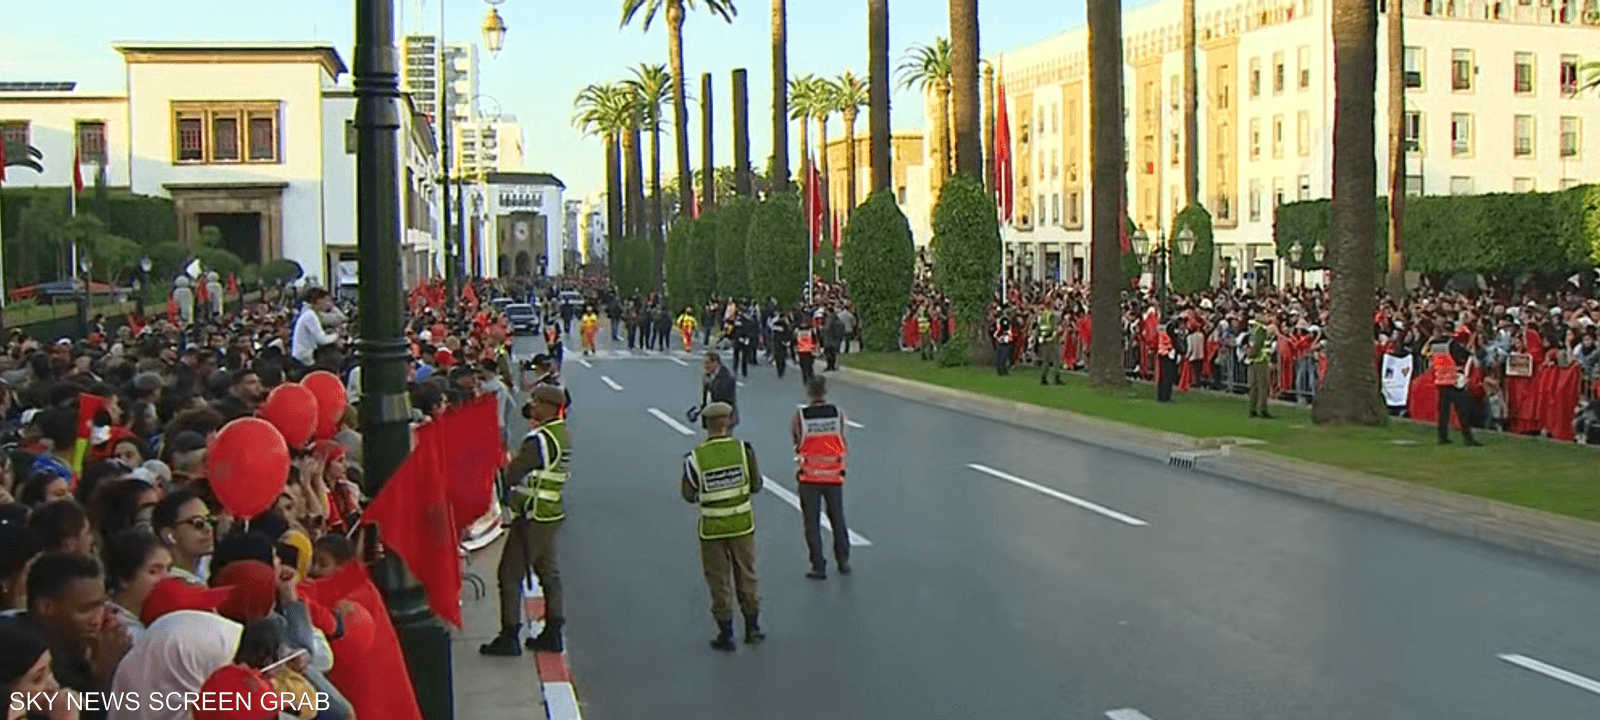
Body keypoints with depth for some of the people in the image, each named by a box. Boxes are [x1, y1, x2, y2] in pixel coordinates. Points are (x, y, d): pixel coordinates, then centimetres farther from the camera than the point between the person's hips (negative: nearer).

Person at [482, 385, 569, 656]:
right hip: (552, 514, 9)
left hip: (534, 517, -9)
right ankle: (552, 634, 19)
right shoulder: (561, 432, 8)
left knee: (510, 574, -2)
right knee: (549, 572, 14)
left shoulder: (539, 439, -20)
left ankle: (509, 637, 0)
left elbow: (512, 474, -18)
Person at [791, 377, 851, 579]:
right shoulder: (838, 413, -6)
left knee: (812, 523, 6)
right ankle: (843, 561, 24)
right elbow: (842, 439, 3)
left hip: (809, 477, -2)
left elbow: (794, 438, 1)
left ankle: (818, 567, 7)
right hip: (834, 475, 2)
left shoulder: (800, 416, -10)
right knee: (838, 519, 17)